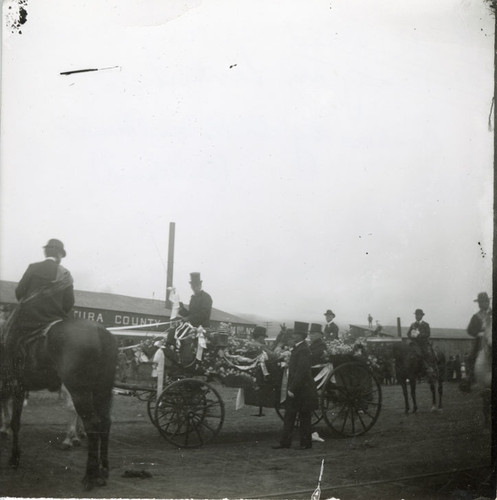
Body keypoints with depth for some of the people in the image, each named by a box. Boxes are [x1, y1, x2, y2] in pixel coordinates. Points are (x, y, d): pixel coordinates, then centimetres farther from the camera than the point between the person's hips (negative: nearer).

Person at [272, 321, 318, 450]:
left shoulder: (303, 350, -19)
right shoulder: (297, 348, 12)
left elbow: (301, 372, -23)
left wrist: (293, 389, -22)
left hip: (302, 390, -10)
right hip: (294, 389, 10)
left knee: (304, 418, 2)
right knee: (288, 416, 10)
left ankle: (306, 443, 12)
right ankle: (285, 441, 14)